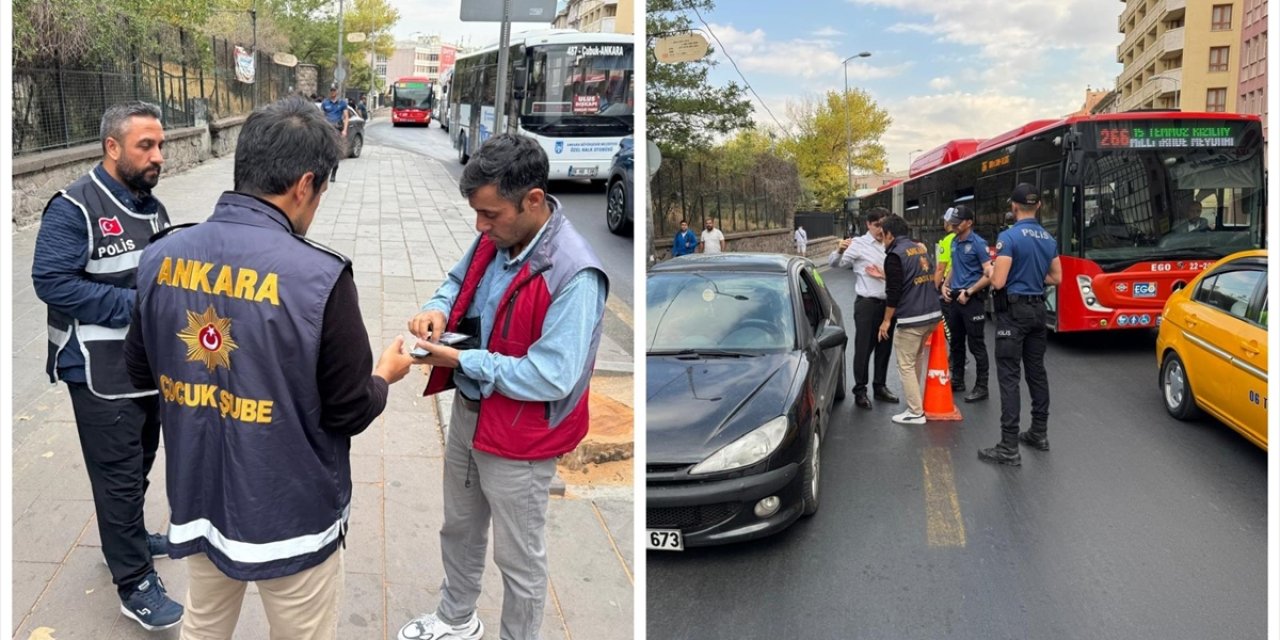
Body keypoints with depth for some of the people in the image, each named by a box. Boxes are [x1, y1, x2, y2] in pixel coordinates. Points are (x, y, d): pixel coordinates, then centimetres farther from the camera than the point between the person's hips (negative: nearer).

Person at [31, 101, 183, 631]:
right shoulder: (75, 208, -16)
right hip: (101, 373, -8)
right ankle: (134, 582, 10)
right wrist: (133, 306, -23)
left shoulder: (150, 205, 10)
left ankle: (127, 538, 42)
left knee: (139, 464, 22)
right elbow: (51, 281, -21)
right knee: (119, 474, 0)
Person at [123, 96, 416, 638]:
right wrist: (384, 376, 6)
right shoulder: (319, 276, -24)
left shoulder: (162, 256, -7)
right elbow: (349, 412, -15)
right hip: (288, 513, -5)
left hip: (197, 498, 5)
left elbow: (140, 372, 8)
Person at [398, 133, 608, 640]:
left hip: (520, 438, -8)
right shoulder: (496, 238, -5)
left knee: (518, 557, 12)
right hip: (468, 412, 9)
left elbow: (552, 378, -31)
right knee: (459, 528, 28)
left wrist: (461, 361, -27)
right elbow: (459, 280, 15)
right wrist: (438, 309, -8)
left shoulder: (573, 276, -30)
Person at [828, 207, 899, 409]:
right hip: (867, 304, -6)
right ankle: (860, 391, 8)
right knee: (863, 349, -1)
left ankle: (880, 387, 26)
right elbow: (834, 263, -14)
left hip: (888, 303, 6)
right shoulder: (859, 244, -6)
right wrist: (839, 251, -33)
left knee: (884, 348, 14)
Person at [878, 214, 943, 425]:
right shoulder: (921, 248, 13)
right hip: (933, 313, 8)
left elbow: (894, 292, -14)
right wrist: (885, 275, 34)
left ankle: (916, 412, 2)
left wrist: (886, 320, -6)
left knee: (906, 366, 1)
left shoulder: (895, 255, -12)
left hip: (911, 318, -8)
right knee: (915, 359, 23)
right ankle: (915, 401, 32)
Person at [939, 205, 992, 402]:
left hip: (972, 299, -8)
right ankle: (957, 379, 27)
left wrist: (968, 292, -17)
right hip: (954, 298, 8)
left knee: (976, 345, -3)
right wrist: (945, 285, 8)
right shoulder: (954, 242, 11)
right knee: (956, 342, 15)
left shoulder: (978, 243, -13)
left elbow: (989, 274, -16)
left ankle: (981, 387, 3)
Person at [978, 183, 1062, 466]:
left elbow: (998, 282, -19)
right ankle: (1039, 433, 26)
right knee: (1036, 370, 16)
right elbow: (1056, 278, 17)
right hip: (1037, 308, 8)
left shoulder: (1009, 236, -16)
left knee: (1009, 375, -8)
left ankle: (1009, 447, -10)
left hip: (1013, 310, -8)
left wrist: (990, 270, 2)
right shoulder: (1049, 239, 8)